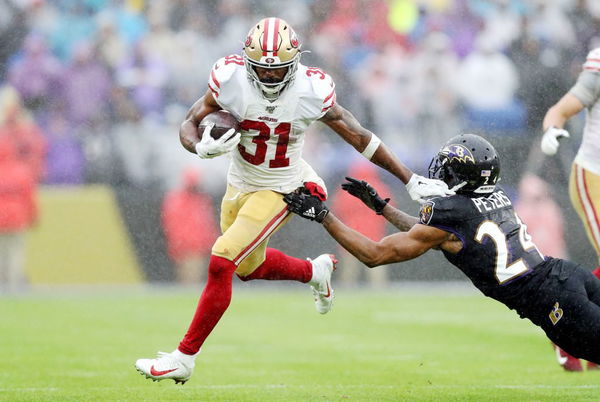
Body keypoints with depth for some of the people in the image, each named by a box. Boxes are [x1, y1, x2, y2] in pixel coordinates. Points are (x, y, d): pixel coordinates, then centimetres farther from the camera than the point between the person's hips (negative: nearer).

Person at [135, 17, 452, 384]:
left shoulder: (311, 92, -23)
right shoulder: (231, 81, -21)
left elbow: (360, 137, -11)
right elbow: (189, 125, -12)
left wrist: (412, 181, -8)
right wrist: (203, 147, -37)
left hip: (280, 191, -4)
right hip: (240, 185, 4)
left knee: (221, 262, -17)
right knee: (249, 267, 23)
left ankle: (184, 358, -7)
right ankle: (315, 271, 52)